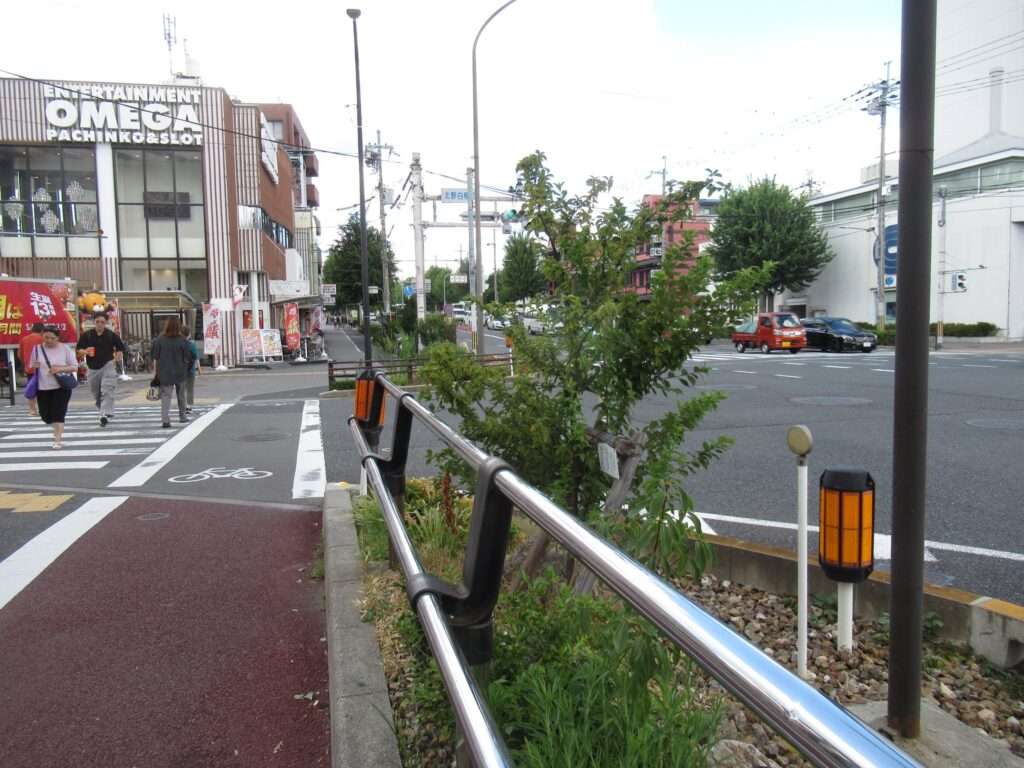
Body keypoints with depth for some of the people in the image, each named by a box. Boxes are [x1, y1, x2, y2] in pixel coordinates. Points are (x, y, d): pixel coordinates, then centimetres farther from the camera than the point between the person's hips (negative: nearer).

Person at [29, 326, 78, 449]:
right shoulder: (37, 349, 4)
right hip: (43, 387, 3)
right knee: (45, 415, 9)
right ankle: (58, 429, 38)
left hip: (61, 387, -3)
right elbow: (31, 366, 12)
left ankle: (58, 440, -5)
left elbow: (75, 367, -3)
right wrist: (34, 366, -13)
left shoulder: (65, 349, -3)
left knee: (58, 413, -10)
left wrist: (60, 369, -20)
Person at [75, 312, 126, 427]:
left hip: (108, 365, -3)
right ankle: (108, 411, 34)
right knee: (96, 393, 14)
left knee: (107, 391, -16)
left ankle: (105, 414, -18)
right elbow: (78, 349, 6)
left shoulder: (112, 335, 0)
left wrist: (118, 354, -12)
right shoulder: (86, 335, 2)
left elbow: (120, 348, 9)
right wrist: (85, 352, -15)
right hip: (93, 368, 3)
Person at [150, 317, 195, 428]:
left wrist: (156, 371, 6)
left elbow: (155, 357, -1)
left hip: (164, 373, 0)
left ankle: (165, 420, -12)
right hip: (180, 373, 0)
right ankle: (183, 416, 29)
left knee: (165, 396, -1)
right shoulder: (183, 341, -9)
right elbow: (188, 358, -7)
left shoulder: (159, 340, -5)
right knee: (181, 395, 17)